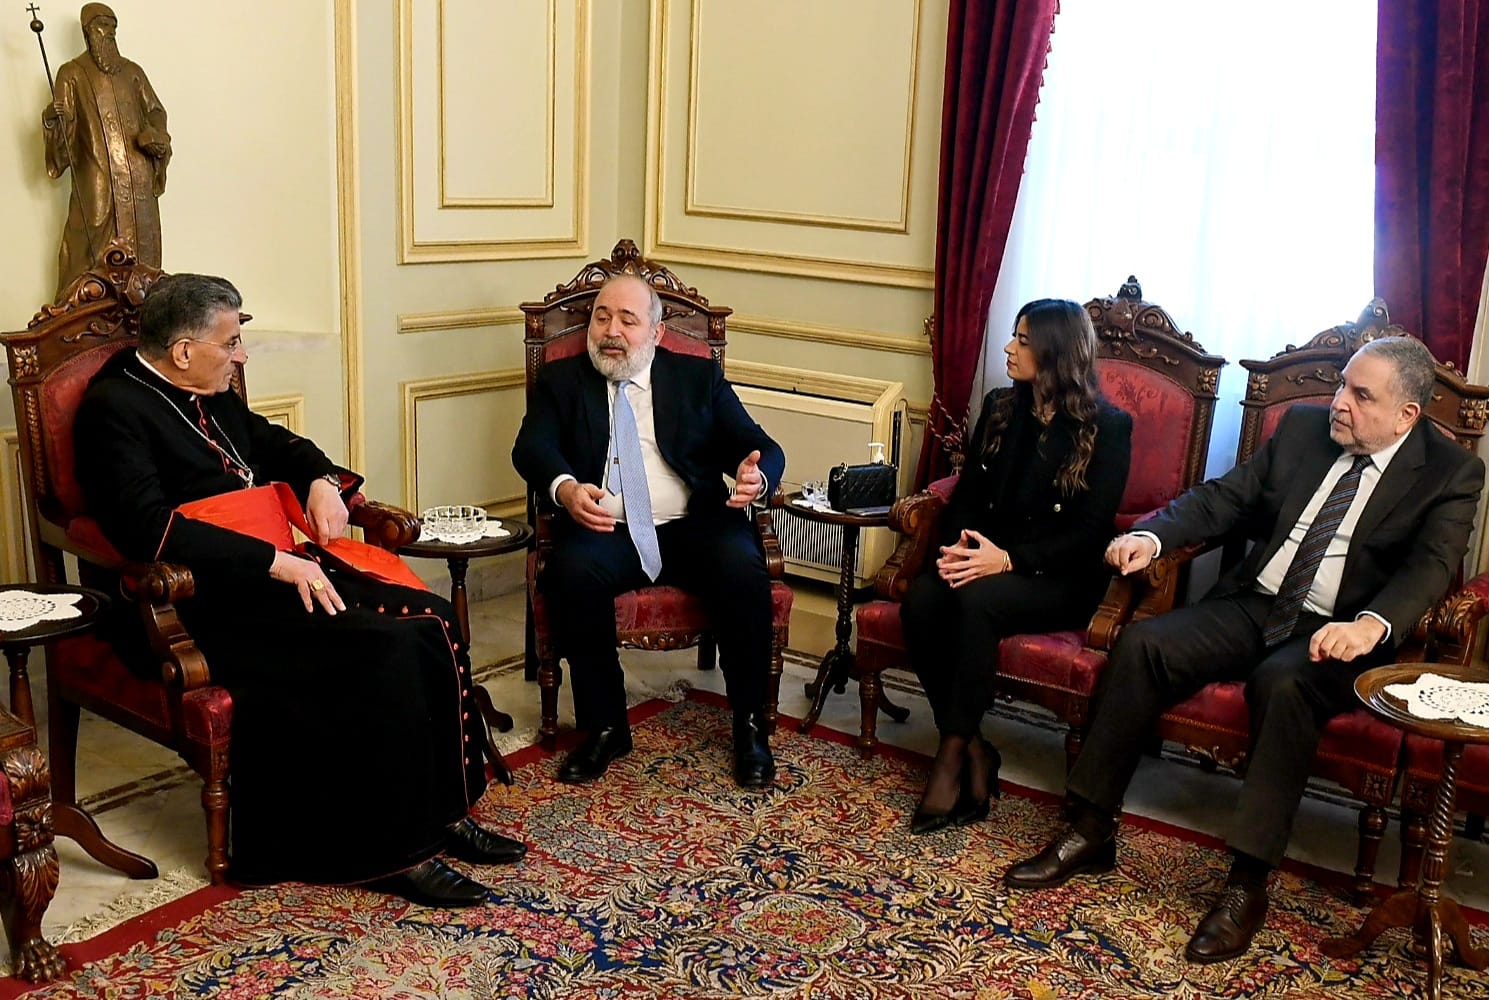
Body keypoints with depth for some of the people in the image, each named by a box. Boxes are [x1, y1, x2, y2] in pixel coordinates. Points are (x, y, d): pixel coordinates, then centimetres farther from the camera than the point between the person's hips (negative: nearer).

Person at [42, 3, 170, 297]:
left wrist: (155, 136, -5)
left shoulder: (132, 72, 16)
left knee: (140, 245, 0)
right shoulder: (72, 73, 7)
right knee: (92, 249, -7)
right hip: (96, 178, -3)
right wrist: (52, 118, -22)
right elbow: (61, 126, 2)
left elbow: (155, 112, 16)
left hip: (138, 177, 3)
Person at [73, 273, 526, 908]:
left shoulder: (211, 396, 16)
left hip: (279, 569, 9)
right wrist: (274, 563, -25)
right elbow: (147, 525, -24)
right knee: (386, 648, -26)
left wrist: (321, 481, 9)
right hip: (212, 605, -9)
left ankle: (442, 812, -2)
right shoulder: (115, 407, -10)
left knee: (433, 621, -11)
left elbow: (277, 444, 33)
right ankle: (395, 852, -14)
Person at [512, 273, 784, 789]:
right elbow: (531, 446, -1)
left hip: (693, 526, 1)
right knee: (572, 572, -33)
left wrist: (756, 475, -17)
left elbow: (761, 447, 10)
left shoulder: (699, 377, 17)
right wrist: (565, 488, -26)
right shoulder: (560, 380, 16)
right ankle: (604, 728, -14)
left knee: (743, 570, -30)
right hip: (603, 529, 0)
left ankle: (750, 727, -10)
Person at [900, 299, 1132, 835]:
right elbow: (967, 494, 12)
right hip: (985, 560, 5)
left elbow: (1090, 532, -10)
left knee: (975, 599, -35)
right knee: (920, 600, -27)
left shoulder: (1107, 428, -4)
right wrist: (958, 545, -10)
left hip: (1061, 580, -5)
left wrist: (1009, 559, -22)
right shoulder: (1000, 407, 13)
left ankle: (952, 752, -23)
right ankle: (974, 750, -18)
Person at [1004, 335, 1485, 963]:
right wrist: (1152, 536, -11)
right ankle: (1090, 831, -11)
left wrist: (1371, 624, -37)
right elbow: (1222, 499, 9)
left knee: (1283, 683, -37)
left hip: (1336, 633, -4)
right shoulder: (1302, 427, 11)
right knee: (1141, 645, -20)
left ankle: (1247, 883, -26)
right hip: (1252, 605, 4)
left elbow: (1431, 567, -16)